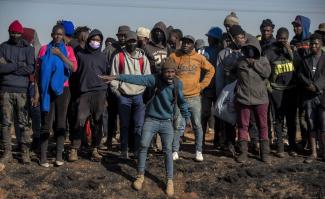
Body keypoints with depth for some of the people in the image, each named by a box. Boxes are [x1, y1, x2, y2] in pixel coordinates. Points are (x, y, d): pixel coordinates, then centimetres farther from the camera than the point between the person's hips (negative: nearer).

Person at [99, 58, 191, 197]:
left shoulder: (178, 84, -6)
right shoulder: (155, 79, -13)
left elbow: (181, 102, 8)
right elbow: (137, 79, -22)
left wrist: (187, 118, 16)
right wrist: (116, 77, -30)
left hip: (167, 122, 1)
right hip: (151, 120, -1)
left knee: (168, 150, -3)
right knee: (144, 145, -6)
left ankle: (170, 181, 6)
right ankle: (140, 176, 11)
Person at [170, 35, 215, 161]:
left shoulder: (199, 58, 1)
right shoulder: (174, 56, -1)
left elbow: (211, 70, 12)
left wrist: (202, 84, 5)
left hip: (194, 97, 1)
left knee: (197, 125, 4)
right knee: (178, 125, 1)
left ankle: (198, 151, 14)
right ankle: (175, 151, 10)